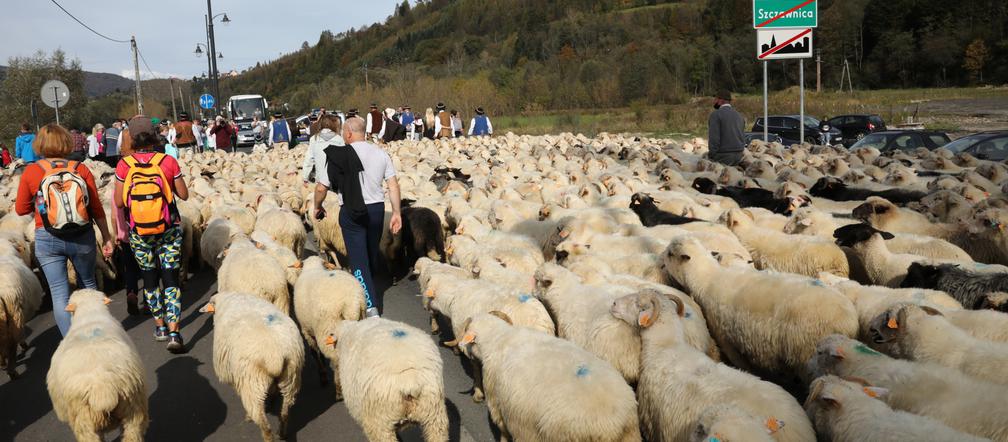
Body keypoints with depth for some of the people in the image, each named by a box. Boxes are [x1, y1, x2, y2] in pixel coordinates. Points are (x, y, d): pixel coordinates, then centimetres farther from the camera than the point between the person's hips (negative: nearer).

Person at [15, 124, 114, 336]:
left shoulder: (31, 171, -3)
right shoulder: (80, 169, -3)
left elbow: (21, 209, 5)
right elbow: (96, 208, -1)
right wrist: (106, 237, 7)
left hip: (47, 239, -1)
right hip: (82, 236, 1)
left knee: (59, 293, 4)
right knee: (88, 284, 21)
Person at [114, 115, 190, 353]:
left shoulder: (124, 165, -8)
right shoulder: (168, 162, -10)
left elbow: (119, 202, -3)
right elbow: (184, 194, -1)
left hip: (139, 233, 1)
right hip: (169, 230, -1)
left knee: (149, 278, 18)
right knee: (171, 280, 2)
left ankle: (160, 326, 28)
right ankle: (174, 333, -6)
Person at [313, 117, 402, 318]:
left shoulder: (339, 156, -9)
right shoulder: (381, 153, 1)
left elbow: (321, 188, -7)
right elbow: (393, 185, -2)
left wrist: (317, 207, 12)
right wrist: (396, 213, 4)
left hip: (351, 212, -4)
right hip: (377, 208, 4)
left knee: (359, 260, -1)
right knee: (372, 253, 22)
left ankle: (371, 308, -10)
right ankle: (366, 291, 43)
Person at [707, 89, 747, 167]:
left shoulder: (716, 114, -9)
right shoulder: (738, 116, 16)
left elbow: (714, 139, -17)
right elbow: (742, 138, 17)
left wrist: (712, 156, -9)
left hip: (723, 157, -8)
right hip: (738, 156, 8)